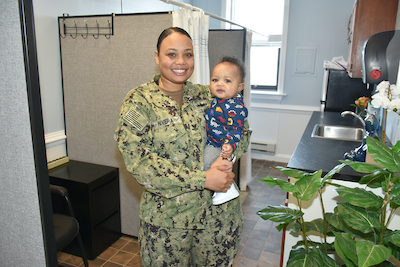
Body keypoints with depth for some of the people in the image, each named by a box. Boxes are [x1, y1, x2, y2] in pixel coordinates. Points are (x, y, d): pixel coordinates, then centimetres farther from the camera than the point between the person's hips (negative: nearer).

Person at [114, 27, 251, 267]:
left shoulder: (207, 96, 3)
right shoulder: (139, 101, -8)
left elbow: (243, 131, 9)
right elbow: (138, 161, -18)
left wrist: (226, 159, -14)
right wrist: (203, 179, -22)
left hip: (219, 211, 4)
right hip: (166, 218, -3)